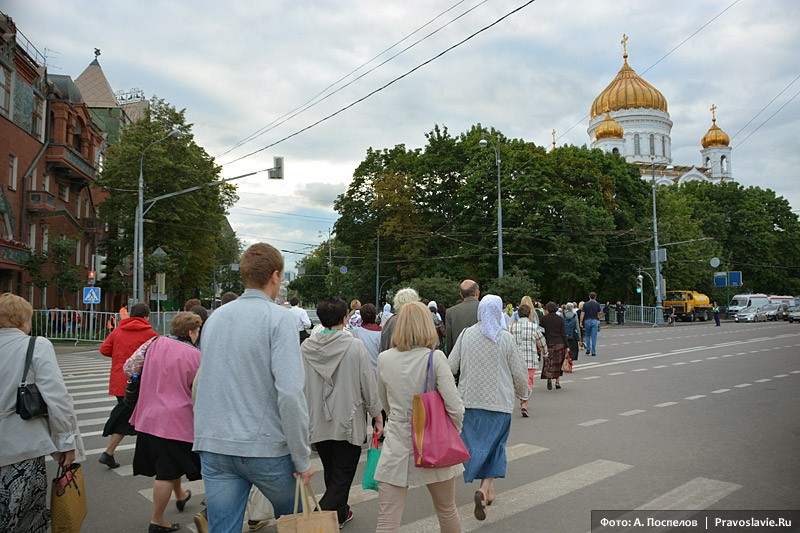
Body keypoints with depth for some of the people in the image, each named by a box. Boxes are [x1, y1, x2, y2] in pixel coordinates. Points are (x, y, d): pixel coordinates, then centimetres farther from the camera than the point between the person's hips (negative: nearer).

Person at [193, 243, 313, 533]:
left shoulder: (214, 318, 7)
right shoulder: (278, 317, -12)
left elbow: (204, 382, 15)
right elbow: (290, 392, -21)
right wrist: (302, 459, -13)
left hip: (214, 447, 5)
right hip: (266, 448, -5)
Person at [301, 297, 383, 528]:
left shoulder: (306, 347, -3)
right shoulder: (355, 346, -13)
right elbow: (369, 385, -9)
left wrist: (304, 417, 16)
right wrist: (377, 416, 2)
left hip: (318, 423, 5)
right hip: (348, 422, -4)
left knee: (331, 474, 22)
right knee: (342, 478, 5)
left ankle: (340, 514, 37)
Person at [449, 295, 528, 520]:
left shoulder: (466, 334, -4)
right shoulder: (505, 338, -8)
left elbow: (451, 366, -2)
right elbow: (519, 372, -2)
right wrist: (523, 392, 17)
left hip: (470, 399, 2)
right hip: (498, 400, -1)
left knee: (475, 443, 14)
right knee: (493, 445, 10)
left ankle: (489, 490, 22)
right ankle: (484, 488, -7)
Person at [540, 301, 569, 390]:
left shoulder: (544, 318, -3)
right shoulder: (560, 319, 1)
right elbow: (564, 334, -1)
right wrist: (567, 346, 0)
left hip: (548, 343, -1)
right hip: (560, 343, 2)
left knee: (548, 363, 3)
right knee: (559, 363, 13)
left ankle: (549, 377, -21)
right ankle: (558, 382, 13)